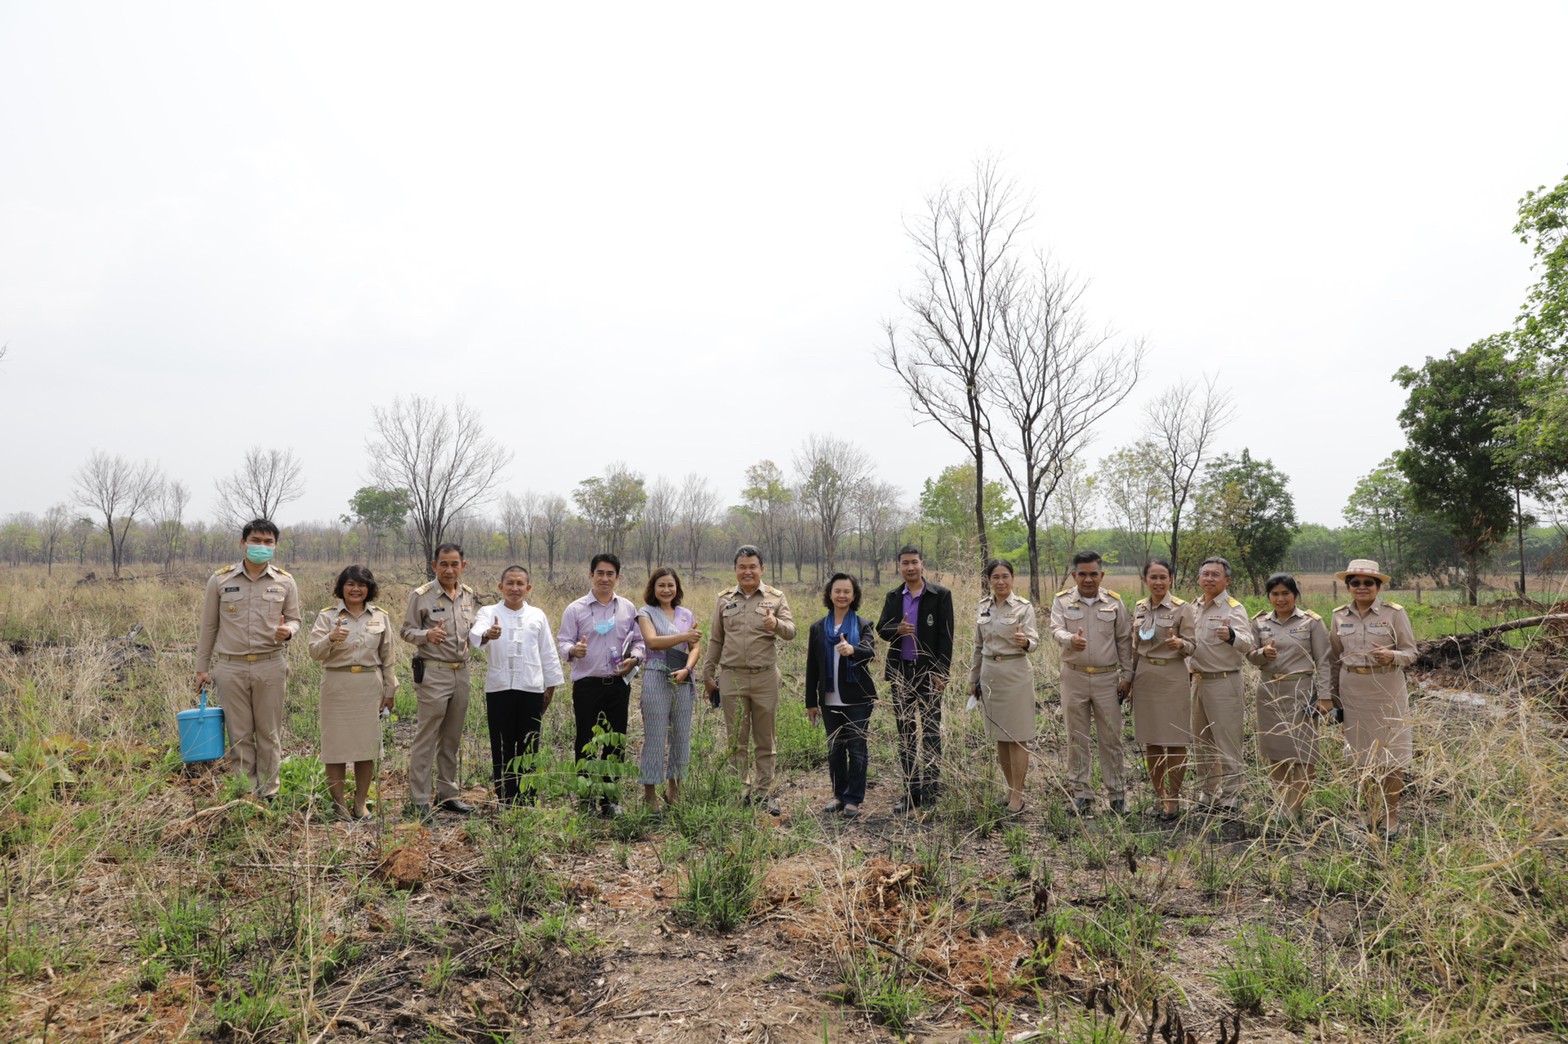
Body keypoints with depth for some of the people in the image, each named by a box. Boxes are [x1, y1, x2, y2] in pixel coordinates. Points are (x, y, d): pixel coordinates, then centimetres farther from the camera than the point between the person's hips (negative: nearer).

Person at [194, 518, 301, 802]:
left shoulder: (284, 582, 2)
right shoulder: (220, 580, 1)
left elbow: (295, 620, 10)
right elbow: (209, 626, 7)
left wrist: (288, 630, -15)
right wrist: (202, 668, 8)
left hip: (270, 667, 0)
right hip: (230, 667, 0)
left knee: (270, 734, 7)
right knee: (239, 735, 6)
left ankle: (269, 793, 18)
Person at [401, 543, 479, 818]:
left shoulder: (470, 595, 9)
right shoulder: (421, 596, -7)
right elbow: (407, 631, -4)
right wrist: (427, 635, -24)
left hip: (461, 672, 5)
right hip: (433, 673, -5)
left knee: (452, 738, 13)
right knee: (426, 738, -3)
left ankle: (448, 793, 23)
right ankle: (419, 800, 5)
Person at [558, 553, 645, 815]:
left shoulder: (628, 608, 9)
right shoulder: (575, 609, 2)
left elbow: (639, 641, 13)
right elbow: (563, 642, 0)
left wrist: (634, 658, -7)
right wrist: (573, 650, -23)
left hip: (618, 684, 3)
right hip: (587, 684, -2)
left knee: (615, 743, 7)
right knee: (586, 742, 1)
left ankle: (609, 798, 17)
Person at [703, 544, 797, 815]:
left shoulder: (776, 597, 2)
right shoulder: (724, 599, 8)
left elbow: (791, 631, -9)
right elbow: (715, 640, 12)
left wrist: (776, 625, -31)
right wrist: (708, 674, 11)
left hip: (765, 677, -1)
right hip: (731, 676, 1)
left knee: (765, 740, 7)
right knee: (737, 740, 7)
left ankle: (764, 792, 17)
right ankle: (741, 793, 16)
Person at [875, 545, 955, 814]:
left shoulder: (941, 595, -5)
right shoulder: (893, 597, 9)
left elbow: (946, 636, -8)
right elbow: (881, 629, 5)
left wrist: (941, 672, -14)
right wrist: (897, 630, -18)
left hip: (929, 672, -4)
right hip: (900, 672, 5)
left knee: (931, 734, 3)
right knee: (906, 734, 9)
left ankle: (931, 789, 11)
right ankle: (911, 790, 16)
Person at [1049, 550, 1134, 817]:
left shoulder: (1114, 601, 3)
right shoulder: (1062, 601, 0)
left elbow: (1124, 640, 7)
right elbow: (1056, 630, -15)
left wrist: (1127, 675, 3)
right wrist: (1070, 640, -38)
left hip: (1107, 678, 0)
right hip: (1074, 677, 0)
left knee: (1111, 738, 4)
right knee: (1077, 738, 7)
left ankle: (1117, 793, 15)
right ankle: (1080, 793, 17)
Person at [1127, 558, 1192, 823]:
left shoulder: (1181, 608, -7)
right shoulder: (1139, 608, 8)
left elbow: (1191, 647, -5)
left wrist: (1180, 644, -28)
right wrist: (1130, 682, 16)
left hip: (1173, 678, -5)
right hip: (1145, 678, 5)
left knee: (1176, 741, 0)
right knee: (1150, 741, 9)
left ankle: (1173, 800, 11)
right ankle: (1160, 798, 21)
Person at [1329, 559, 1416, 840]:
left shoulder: (1394, 613, -5)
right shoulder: (1340, 616, 5)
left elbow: (1411, 653, -2)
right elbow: (1334, 659, 12)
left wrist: (1392, 656, -24)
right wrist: (1327, 696, 12)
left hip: (1388, 690, -3)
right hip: (1354, 691, 3)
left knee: (1392, 755, 1)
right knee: (1364, 754, 10)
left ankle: (1391, 815, 15)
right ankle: (1372, 811, 23)